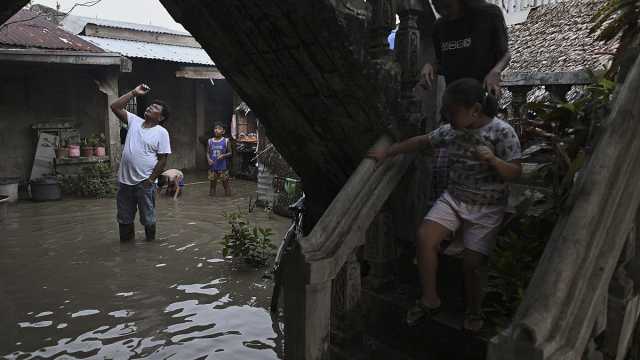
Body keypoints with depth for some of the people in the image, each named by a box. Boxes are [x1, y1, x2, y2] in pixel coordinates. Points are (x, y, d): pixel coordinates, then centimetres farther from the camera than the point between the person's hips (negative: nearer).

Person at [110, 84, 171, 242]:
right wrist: (134, 92, -1)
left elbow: (163, 159, -10)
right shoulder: (134, 121, 7)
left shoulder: (161, 132, -8)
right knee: (124, 218, 15)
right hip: (125, 181, 5)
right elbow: (115, 107, 3)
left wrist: (151, 180, -13)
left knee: (148, 219, 7)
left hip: (145, 183, -5)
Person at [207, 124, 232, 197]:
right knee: (212, 182, 9)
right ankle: (212, 195, 21)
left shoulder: (226, 141, -2)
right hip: (213, 167, 2)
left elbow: (230, 153, 1)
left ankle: (228, 195, 13)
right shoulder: (210, 141, 5)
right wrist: (208, 159, -10)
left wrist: (223, 155, -18)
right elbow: (208, 153, 9)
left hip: (223, 167, -2)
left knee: (225, 182, 2)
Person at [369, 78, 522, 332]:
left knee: (472, 263, -5)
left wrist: (493, 160, -32)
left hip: (487, 208, -4)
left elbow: (515, 173, -12)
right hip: (453, 198, 4)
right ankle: (430, 299, -1)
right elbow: (421, 142, 13)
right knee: (425, 236, -19)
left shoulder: (502, 132, -14)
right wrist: (387, 152, 10)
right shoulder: (451, 131, 0)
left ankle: (473, 312, 25)